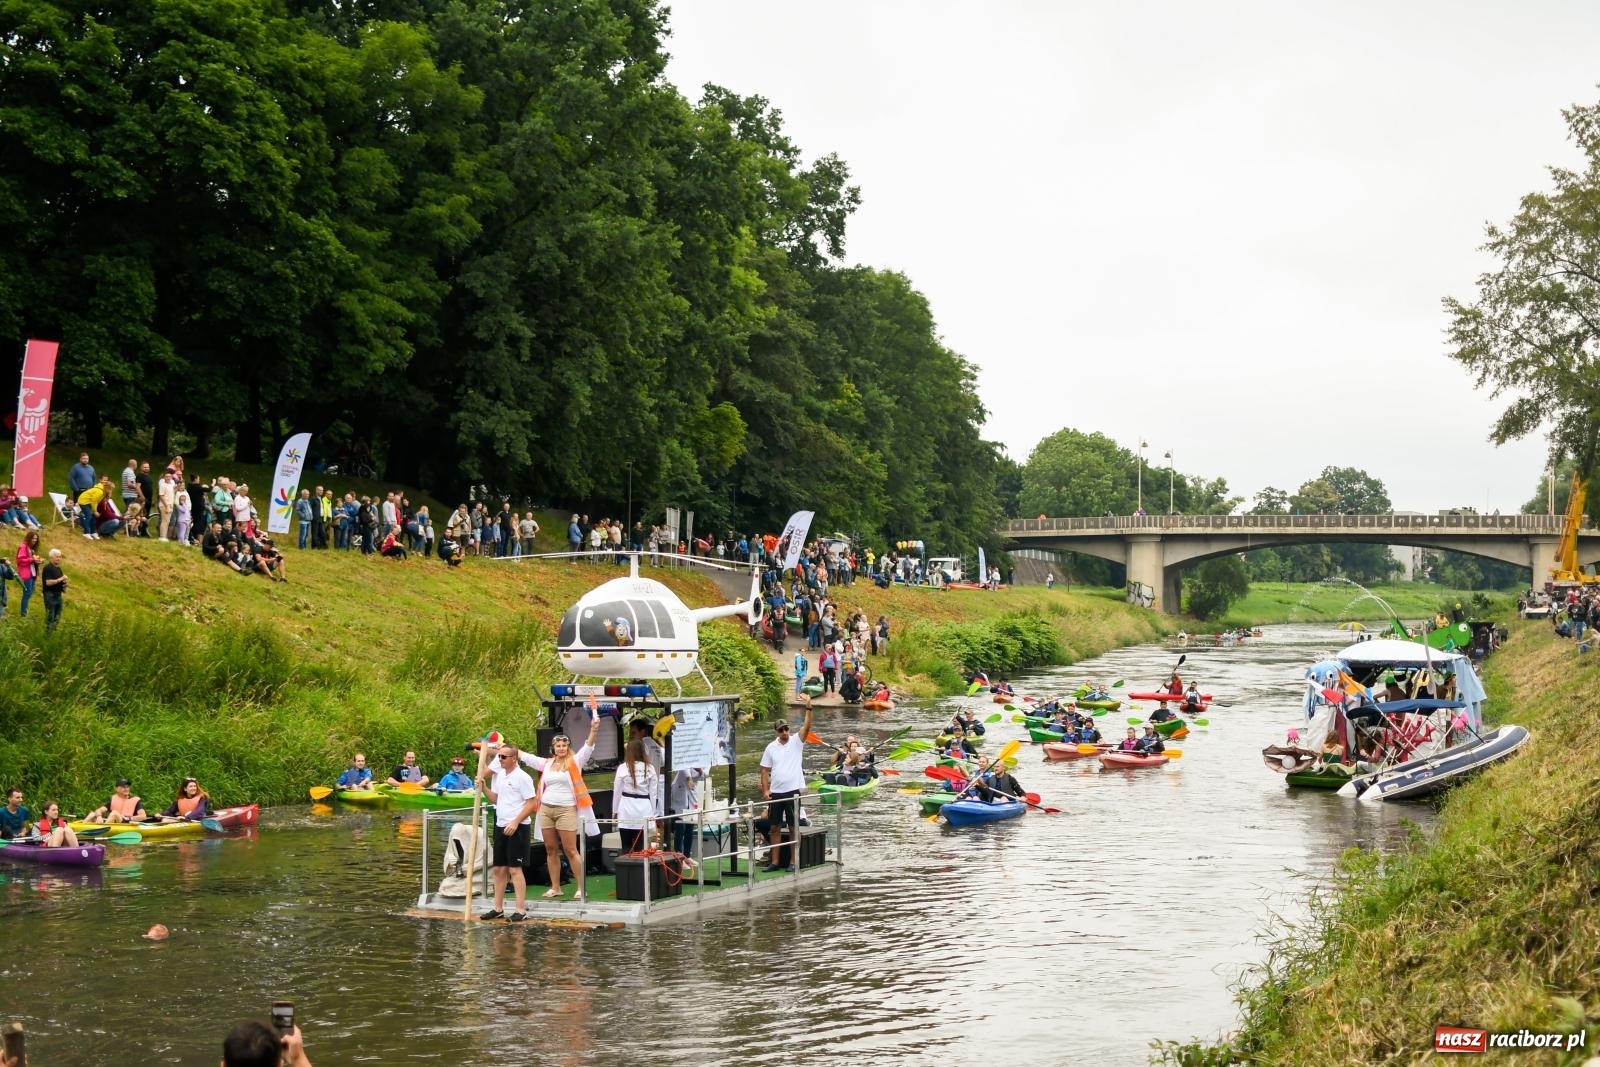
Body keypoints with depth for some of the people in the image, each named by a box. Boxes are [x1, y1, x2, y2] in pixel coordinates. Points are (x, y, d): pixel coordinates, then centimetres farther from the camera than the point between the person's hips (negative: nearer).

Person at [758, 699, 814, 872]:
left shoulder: (796, 742, -1)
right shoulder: (771, 747, 5)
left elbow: (806, 726, -16)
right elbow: (765, 770, 6)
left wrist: (808, 709, -29)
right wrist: (765, 790, -2)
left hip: (792, 791, -3)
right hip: (775, 793, 3)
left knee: (794, 827, 2)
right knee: (775, 828, 8)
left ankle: (794, 862, 7)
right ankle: (774, 862, 14)